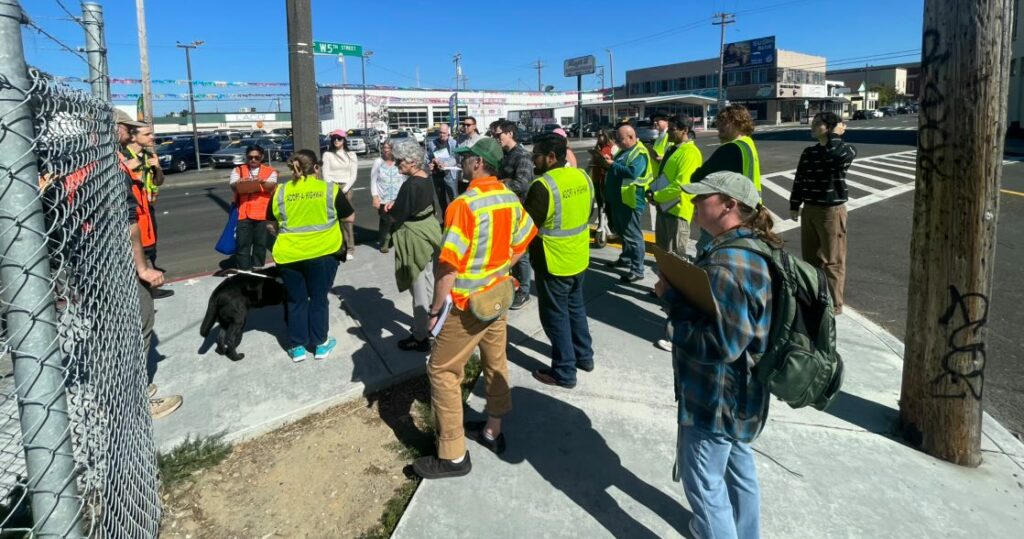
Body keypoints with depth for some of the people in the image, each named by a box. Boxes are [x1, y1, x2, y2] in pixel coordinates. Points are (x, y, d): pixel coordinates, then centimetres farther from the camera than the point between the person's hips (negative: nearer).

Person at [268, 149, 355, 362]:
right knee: (318, 298, 12)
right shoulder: (330, 189, -3)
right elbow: (350, 218, 4)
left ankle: (297, 347, 22)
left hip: (288, 254, 2)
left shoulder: (281, 192, 3)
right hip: (322, 252, -1)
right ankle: (320, 343, 22)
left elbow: (271, 224, 12)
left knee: (295, 300, 14)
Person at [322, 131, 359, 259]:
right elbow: (326, 174, 1)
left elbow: (353, 175, 3)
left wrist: (344, 190, -9)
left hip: (346, 188, 0)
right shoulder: (327, 155, 6)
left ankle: (350, 249, -3)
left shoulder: (351, 155, 8)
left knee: (347, 218, -6)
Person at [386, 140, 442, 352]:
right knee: (428, 282, 20)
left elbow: (395, 217, -20)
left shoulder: (410, 185, -24)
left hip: (415, 237, -9)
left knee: (418, 288, 0)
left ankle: (420, 337, 10)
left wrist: (387, 210, 2)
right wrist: (395, 203, 1)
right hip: (428, 231, 9)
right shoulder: (426, 178, 4)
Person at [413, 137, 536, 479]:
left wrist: (435, 309, -13)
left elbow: (448, 265, -23)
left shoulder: (464, 204, -23)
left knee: (442, 372, 2)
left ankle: (452, 456, 7)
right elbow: (522, 243, 13)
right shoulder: (510, 198, 0)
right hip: (497, 294, 8)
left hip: (467, 303, -8)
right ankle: (493, 432, 35)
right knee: (496, 364, 18)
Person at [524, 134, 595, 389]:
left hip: (554, 261, -8)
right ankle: (584, 356, 37)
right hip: (579, 257, 8)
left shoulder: (543, 186, -23)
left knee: (555, 315, 5)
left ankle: (564, 372, 14)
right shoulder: (582, 176, 0)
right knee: (575, 306, 23)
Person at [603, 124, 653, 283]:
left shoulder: (639, 153, -15)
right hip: (618, 199, 10)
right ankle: (626, 258, 38)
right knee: (622, 232, 22)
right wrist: (608, 163, 1)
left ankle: (637, 270, 0)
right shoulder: (623, 151, 15)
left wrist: (613, 164, -21)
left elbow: (632, 173, -29)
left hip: (629, 200, -10)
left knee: (632, 235, -5)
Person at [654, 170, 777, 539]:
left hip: (716, 397, -10)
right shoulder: (754, 247, 3)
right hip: (740, 391, 10)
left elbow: (720, 345, -31)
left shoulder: (724, 265, -30)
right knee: (737, 465, 27)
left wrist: (673, 301, -23)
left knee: (703, 481, 7)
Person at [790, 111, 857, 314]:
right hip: (809, 210, 7)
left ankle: (833, 305, 11)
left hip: (832, 211, -6)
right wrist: (794, 206, 13)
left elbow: (834, 154, -35)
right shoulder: (808, 153, 8)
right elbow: (799, 180, 14)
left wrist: (836, 135, -17)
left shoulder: (845, 151, -11)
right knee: (810, 257, 16)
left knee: (832, 260, 1)